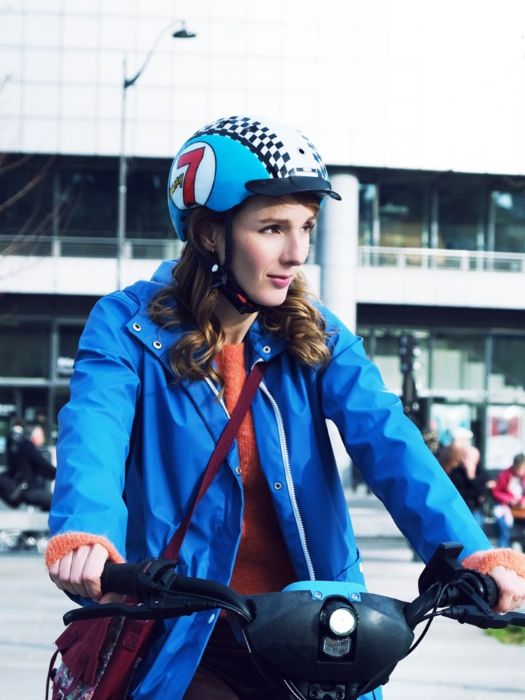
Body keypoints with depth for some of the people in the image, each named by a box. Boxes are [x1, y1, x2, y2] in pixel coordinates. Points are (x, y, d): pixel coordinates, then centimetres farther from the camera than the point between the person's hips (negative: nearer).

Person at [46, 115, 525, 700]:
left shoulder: (316, 337, 5)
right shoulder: (129, 325, -3)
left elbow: (386, 440, -9)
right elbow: (94, 433, -20)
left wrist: (474, 554, -27)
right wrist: (82, 538, -43)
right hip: (184, 644, -3)